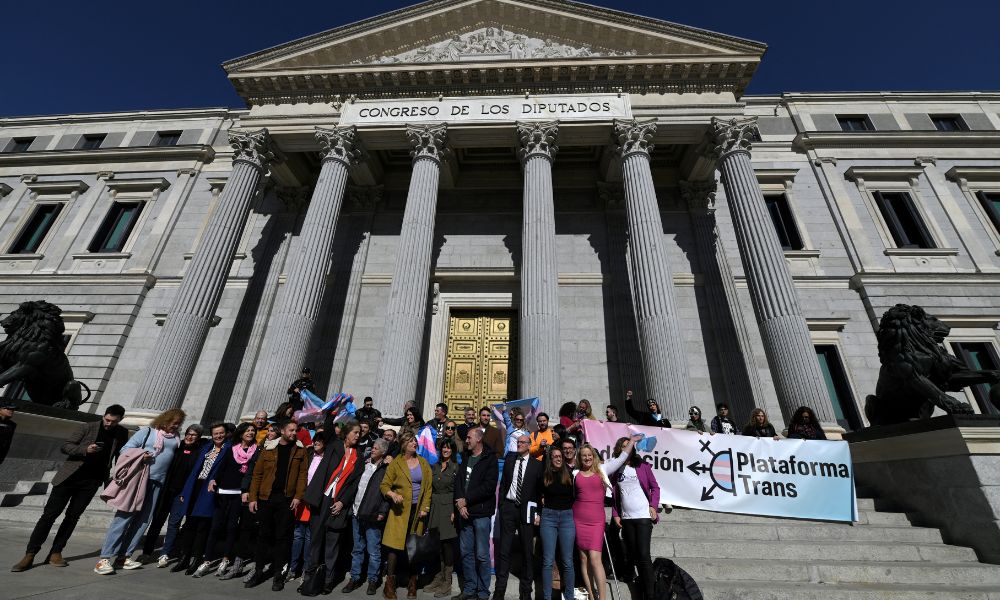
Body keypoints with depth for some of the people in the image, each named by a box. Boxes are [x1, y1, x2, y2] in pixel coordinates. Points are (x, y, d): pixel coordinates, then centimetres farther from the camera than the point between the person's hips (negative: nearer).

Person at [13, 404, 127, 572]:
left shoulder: (122, 434, 0)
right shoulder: (88, 427, -5)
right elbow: (65, 446, -4)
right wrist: (85, 449, -23)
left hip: (92, 482, 1)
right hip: (70, 476, -1)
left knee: (73, 516, 4)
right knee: (50, 513, -1)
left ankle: (55, 553, 14)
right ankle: (30, 554, 9)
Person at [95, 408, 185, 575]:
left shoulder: (176, 439, 14)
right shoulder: (147, 432, 3)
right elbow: (126, 449, 1)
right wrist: (139, 454, -16)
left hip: (157, 483, 5)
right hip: (138, 479, -5)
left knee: (142, 520, 6)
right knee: (125, 516, -7)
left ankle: (125, 555, 14)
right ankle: (105, 558, 0)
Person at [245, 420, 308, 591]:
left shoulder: (300, 450, 0)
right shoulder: (269, 448, 2)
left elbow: (302, 474, -3)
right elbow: (257, 474, 3)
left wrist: (298, 496, -11)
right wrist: (253, 497, -2)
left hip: (287, 498, -1)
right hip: (266, 497, 1)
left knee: (282, 536, 6)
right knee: (264, 534, 11)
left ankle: (278, 574, 18)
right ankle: (258, 571, 26)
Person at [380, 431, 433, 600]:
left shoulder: (424, 463, 5)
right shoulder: (395, 463, -3)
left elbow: (428, 487, 5)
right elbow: (384, 485, -2)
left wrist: (425, 507, -3)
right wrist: (393, 495, -21)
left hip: (417, 510, 3)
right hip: (400, 510, -2)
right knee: (394, 545, -4)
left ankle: (412, 583, 25)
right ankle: (390, 583, 13)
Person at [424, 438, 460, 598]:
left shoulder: (456, 467, -5)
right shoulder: (435, 467, 10)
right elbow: (431, 488, 14)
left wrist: (455, 511, -13)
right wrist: (428, 506, 8)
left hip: (448, 507, -5)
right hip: (435, 507, 5)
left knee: (447, 542, 0)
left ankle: (447, 583, 11)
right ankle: (440, 577, 22)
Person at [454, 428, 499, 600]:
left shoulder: (490, 459, -5)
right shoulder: (465, 457, 14)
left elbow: (488, 486, -14)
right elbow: (458, 480, 7)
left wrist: (466, 500, -11)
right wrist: (460, 503, -8)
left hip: (481, 512, -5)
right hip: (464, 512, 6)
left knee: (482, 555, 1)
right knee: (466, 553, 10)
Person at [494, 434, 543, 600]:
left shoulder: (537, 465, -3)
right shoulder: (510, 459, 6)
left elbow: (540, 491, -1)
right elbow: (503, 482, 9)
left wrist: (538, 513, -5)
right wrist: (501, 504, 4)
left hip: (526, 510, -2)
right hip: (508, 507, 2)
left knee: (527, 551, 9)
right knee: (504, 550, 6)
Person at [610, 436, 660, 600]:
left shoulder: (642, 466, -1)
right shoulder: (615, 469, 6)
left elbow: (655, 487, 2)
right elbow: (614, 494, 9)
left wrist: (653, 506, -9)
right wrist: (615, 514, 3)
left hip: (643, 516, -3)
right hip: (626, 518, 3)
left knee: (644, 555, -6)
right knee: (632, 554, 10)